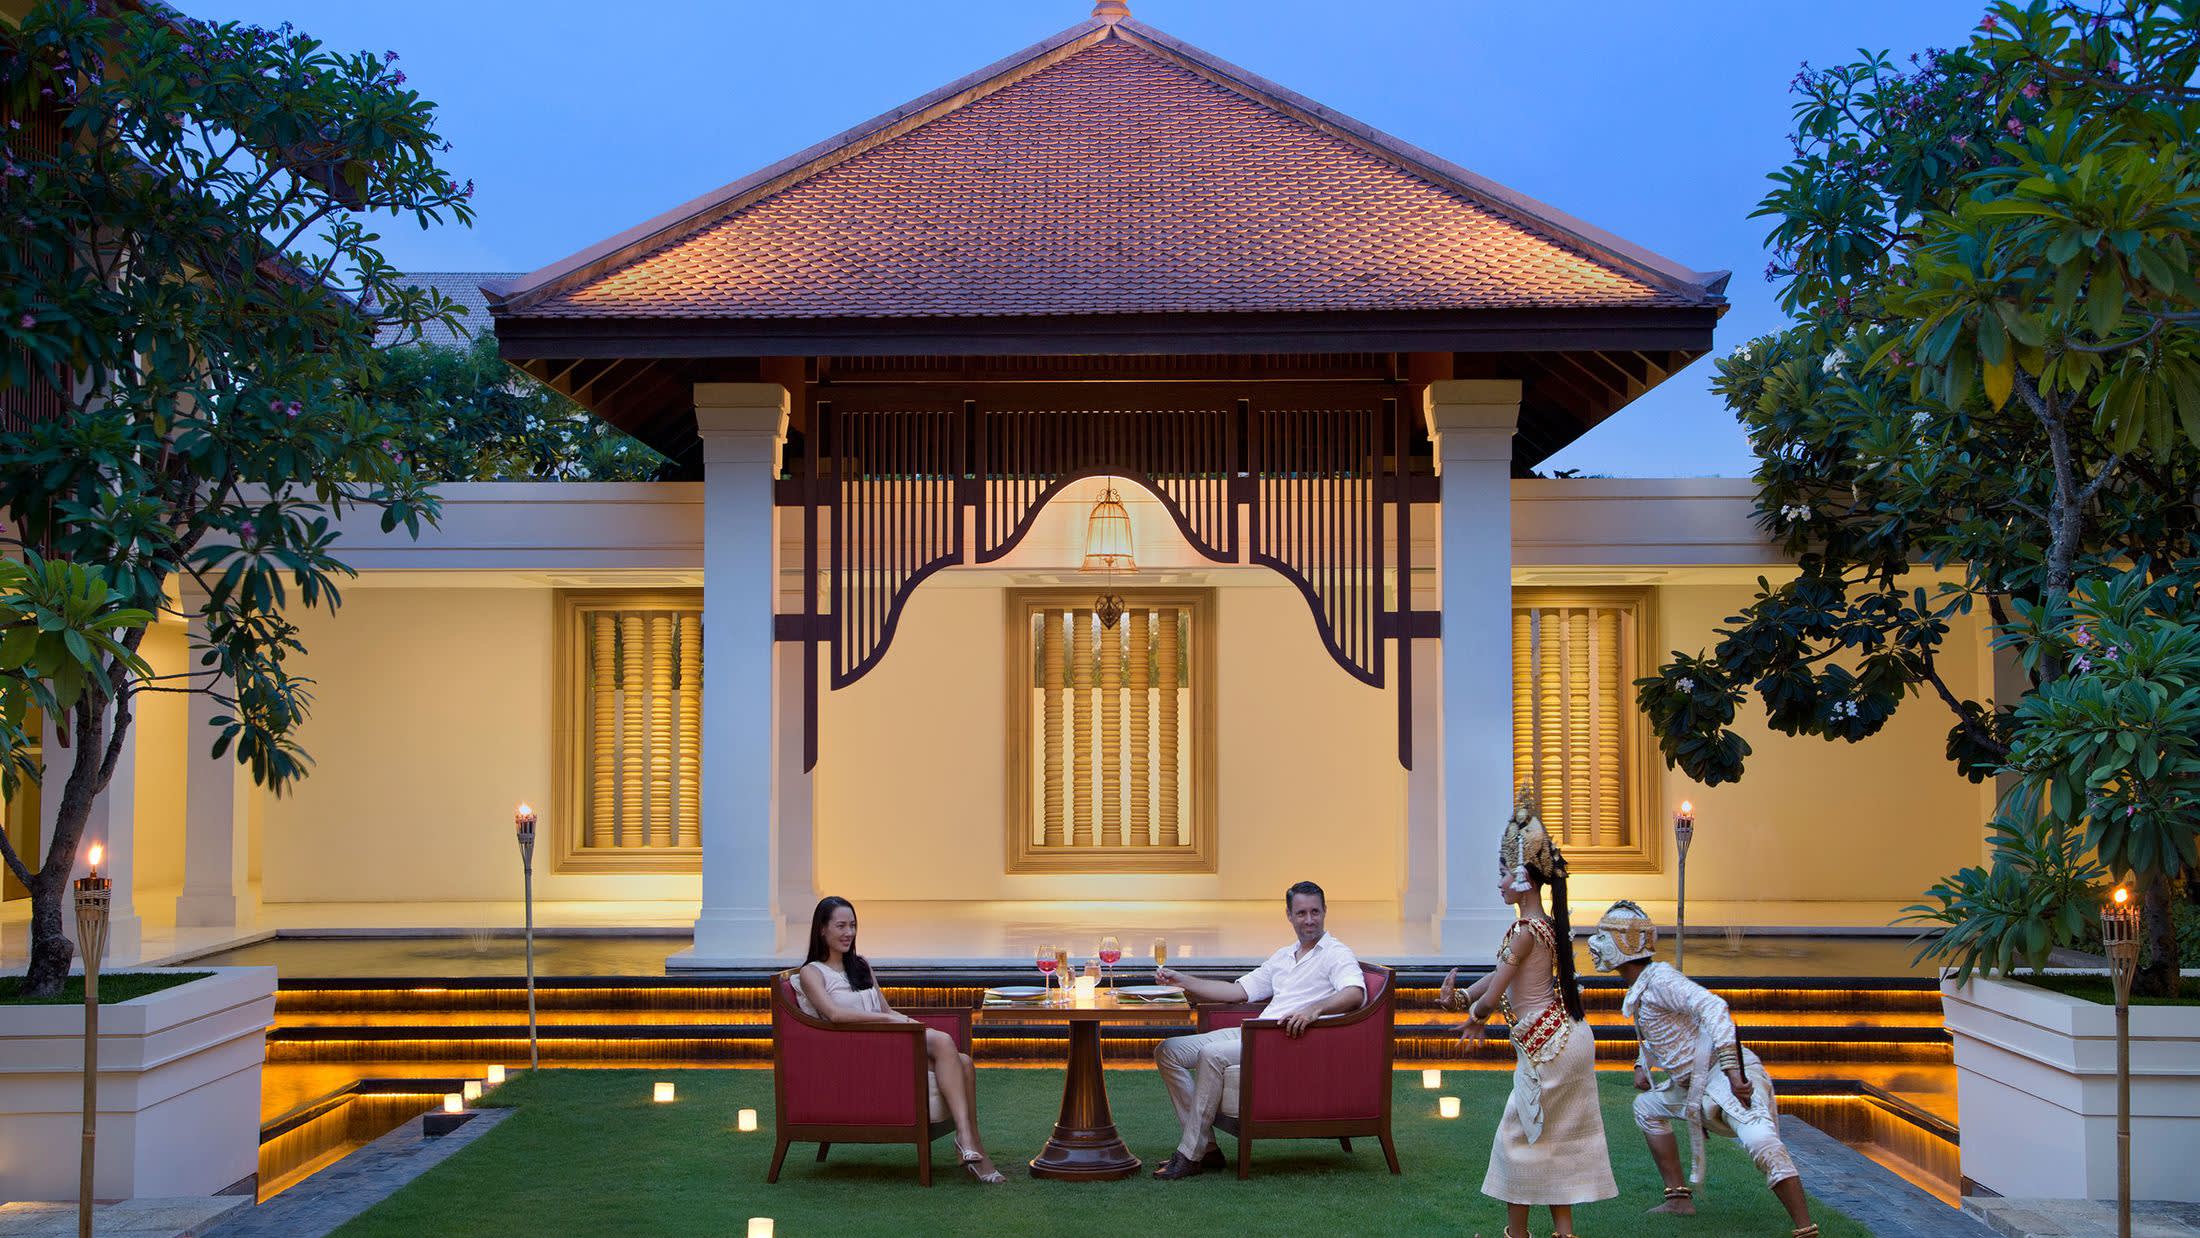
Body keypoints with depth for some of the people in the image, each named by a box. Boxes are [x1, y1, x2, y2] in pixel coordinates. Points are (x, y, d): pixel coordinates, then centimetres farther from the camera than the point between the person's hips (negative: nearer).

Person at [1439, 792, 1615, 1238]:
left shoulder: (1525, 930, -20)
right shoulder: (1547, 923, 9)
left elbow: (1492, 998, -19)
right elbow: (1503, 975, 15)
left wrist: (1474, 1016, 2)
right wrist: (1463, 994, 2)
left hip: (1544, 1044, -9)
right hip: (1566, 1036, 9)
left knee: (1518, 1138, 5)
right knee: (1557, 1137, 15)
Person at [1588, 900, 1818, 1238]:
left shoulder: (1659, 979, -16)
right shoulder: (1639, 988, 15)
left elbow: (1714, 1007, -29)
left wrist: (1732, 1070, -36)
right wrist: (1642, 1065, 18)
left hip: (1728, 1073, -11)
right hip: (1694, 1083, 11)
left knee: (1761, 1142, -30)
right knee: (1647, 1107, 23)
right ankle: (1679, 1198, 24)